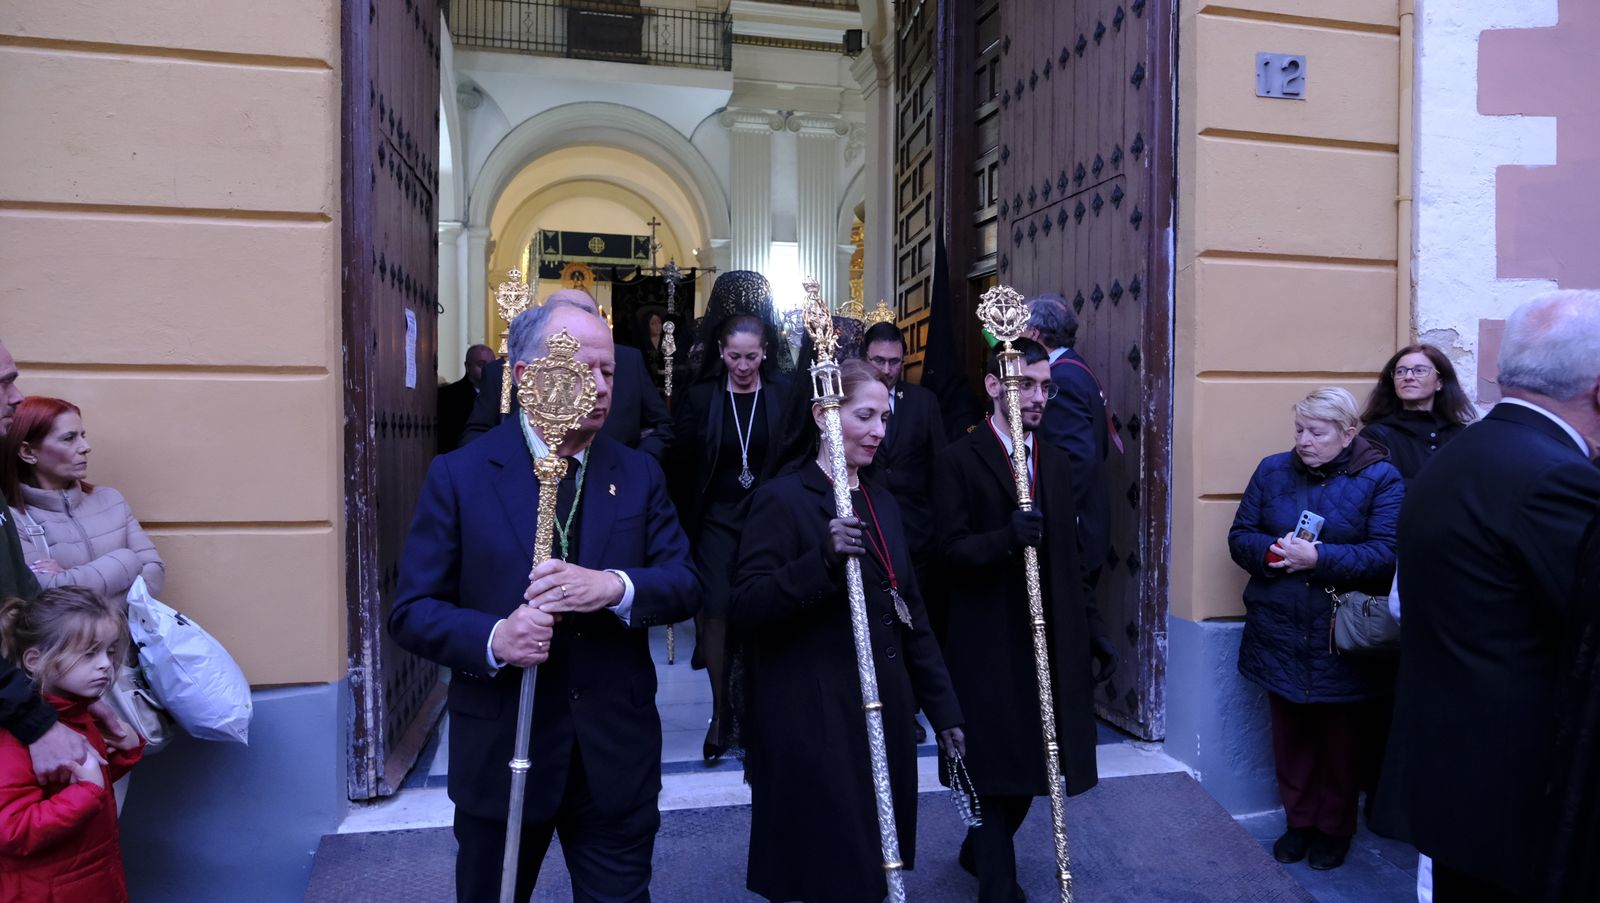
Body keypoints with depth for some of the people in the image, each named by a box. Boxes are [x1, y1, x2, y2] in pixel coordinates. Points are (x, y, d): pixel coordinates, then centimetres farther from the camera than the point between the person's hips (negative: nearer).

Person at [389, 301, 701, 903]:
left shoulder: (639, 475, 2)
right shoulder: (459, 475, -5)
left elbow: (685, 585, -3)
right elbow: (411, 610, -5)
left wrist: (615, 587, -24)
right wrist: (492, 638, -25)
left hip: (617, 755, 2)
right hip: (501, 757, -1)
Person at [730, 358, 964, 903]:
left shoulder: (881, 502, 11)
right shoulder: (783, 498, -12)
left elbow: (910, 612, 15)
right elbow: (745, 610, -19)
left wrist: (943, 708, 13)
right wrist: (823, 560, -31)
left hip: (885, 709, 7)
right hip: (813, 718, -7)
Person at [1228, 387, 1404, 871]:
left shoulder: (1380, 479, -7)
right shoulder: (1272, 470, 5)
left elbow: (1387, 554, -17)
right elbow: (1240, 536, 5)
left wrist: (1318, 558, -24)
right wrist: (1272, 551, -16)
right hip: (1280, 636, 3)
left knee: (1341, 737, 12)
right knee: (1290, 732, 13)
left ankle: (1335, 828, 31)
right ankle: (1299, 819, 31)